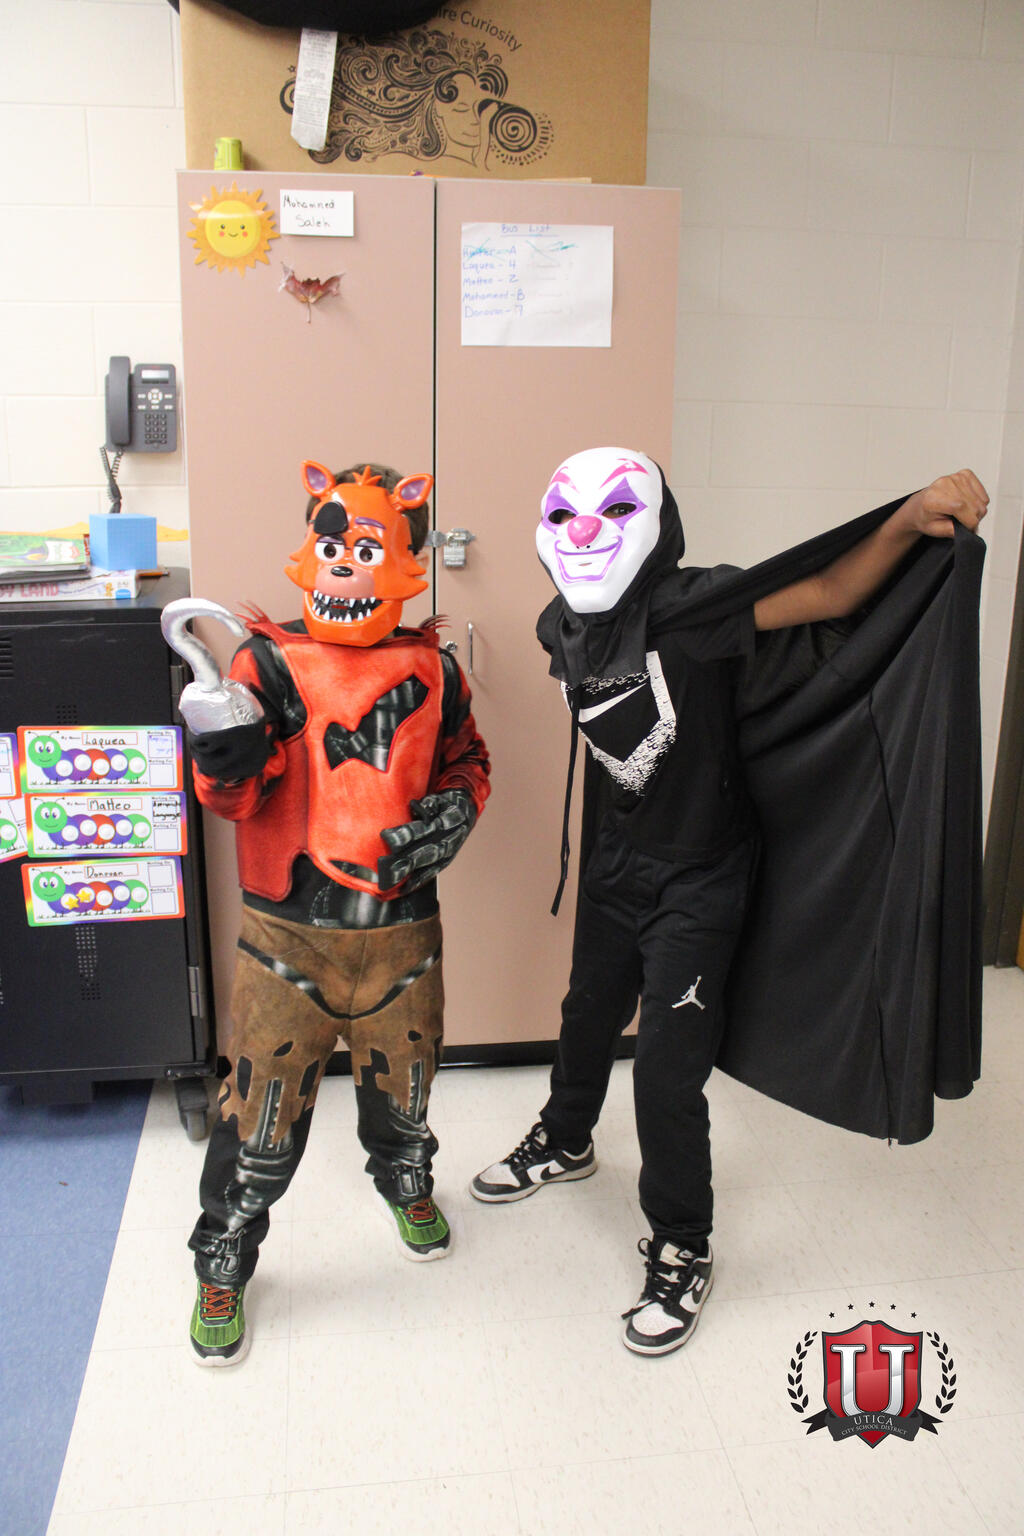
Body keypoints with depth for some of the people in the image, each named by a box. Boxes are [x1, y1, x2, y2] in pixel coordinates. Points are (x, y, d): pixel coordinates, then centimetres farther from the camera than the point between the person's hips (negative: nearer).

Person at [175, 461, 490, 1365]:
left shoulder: (430, 670, 1)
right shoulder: (271, 662, -6)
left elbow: (468, 763, 13)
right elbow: (233, 793, -12)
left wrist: (450, 813, -6)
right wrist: (224, 753, -33)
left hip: (400, 928, 3)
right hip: (289, 931, -2)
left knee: (402, 1084, 22)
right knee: (264, 1107, 5)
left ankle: (407, 1184, 54)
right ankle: (223, 1265, 29)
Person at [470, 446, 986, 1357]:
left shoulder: (690, 611, -25)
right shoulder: (564, 630, -5)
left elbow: (828, 595, -29)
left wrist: (910, 519, -44)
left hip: (697, 880, -6)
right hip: (614, 863, 6)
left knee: (668, 1073, -3)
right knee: (589, 1016, 24)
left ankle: (682, 1255, 21)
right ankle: (565, 1145, 52)